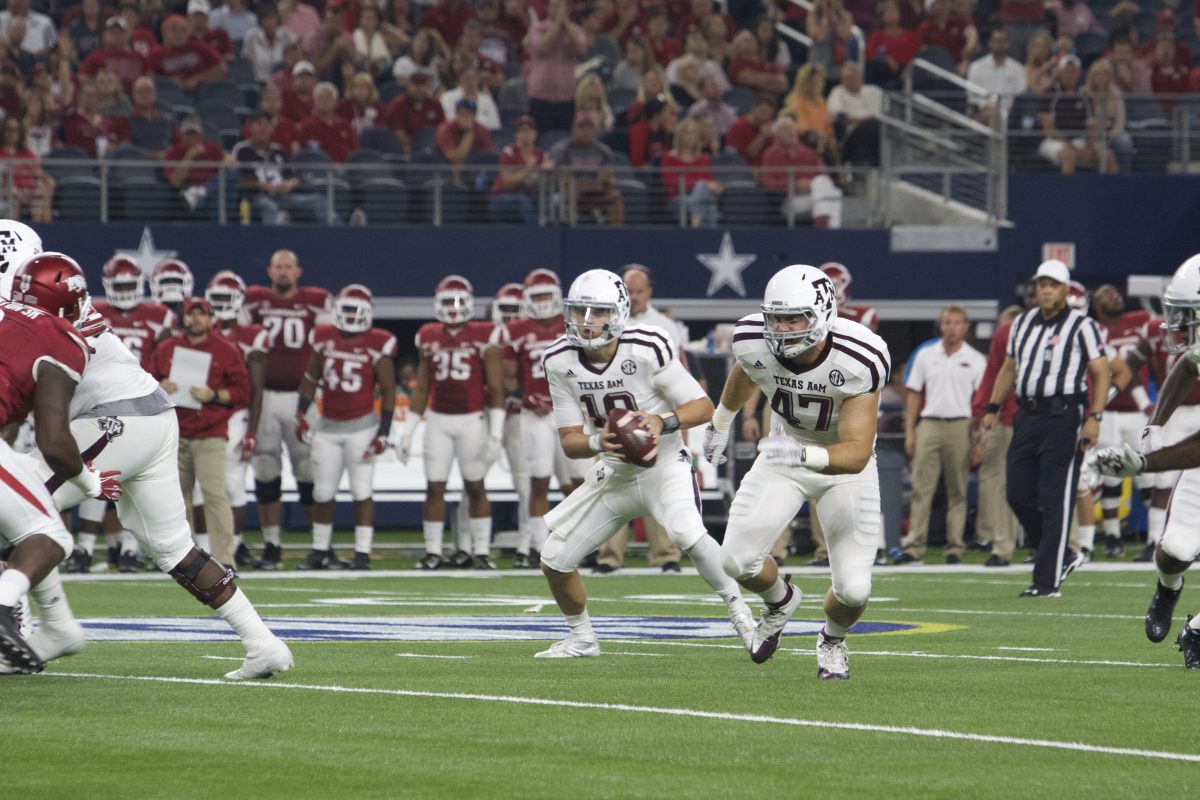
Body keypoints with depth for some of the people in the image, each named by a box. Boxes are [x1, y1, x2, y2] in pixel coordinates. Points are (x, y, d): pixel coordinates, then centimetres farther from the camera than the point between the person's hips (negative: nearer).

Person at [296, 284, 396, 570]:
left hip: (361, 425, -4)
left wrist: (383, 433, -9)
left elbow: (388, 390, -4)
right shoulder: (324, 339, 3)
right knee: (323, 492, 8)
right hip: (328, 426, 4)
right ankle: (321, 550, 19)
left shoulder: (377, 345, -7)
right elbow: (310, 379, 13)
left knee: (362, 491, -4)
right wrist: (301, 415, 4)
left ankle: (362, 554, -1)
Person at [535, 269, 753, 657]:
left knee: (687, 533, -34)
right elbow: (569, 441, -7)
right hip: (613, 474, 5)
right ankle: (581, 639, 27)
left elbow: (703, 407, -15)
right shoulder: (559, 362, -9)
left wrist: (663, 422, -34)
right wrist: (598, 442, -30)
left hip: (664, 465, -5)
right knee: (554, 560, 2)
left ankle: (740, 614, -18)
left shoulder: (647, 349, -22)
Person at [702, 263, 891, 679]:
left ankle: (833, 638, 27)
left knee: (853, 590, -12)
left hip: (843, 459, -3)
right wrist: (721, 422, 23)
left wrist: (804, 456, -54)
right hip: (785, 450, 3)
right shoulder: (754, 341, -21)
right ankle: (780, 600, 25)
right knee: (738, 560, -13)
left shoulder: (860, 361, -33)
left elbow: (857, 454, -36)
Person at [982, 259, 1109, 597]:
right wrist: (993, 409, 18)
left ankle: (1047, 580, -5)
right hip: (1027, 414, 7)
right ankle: (1061, 557, 21)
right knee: (1019, 494, 4)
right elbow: (1009, 369, 25)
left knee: (1055, 501, -6)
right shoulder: (1023, 324, 15)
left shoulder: (1081, 326, -4)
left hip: (1063, 415, -7)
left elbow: (1101, 373, -6)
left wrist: (1094, 417, -16)